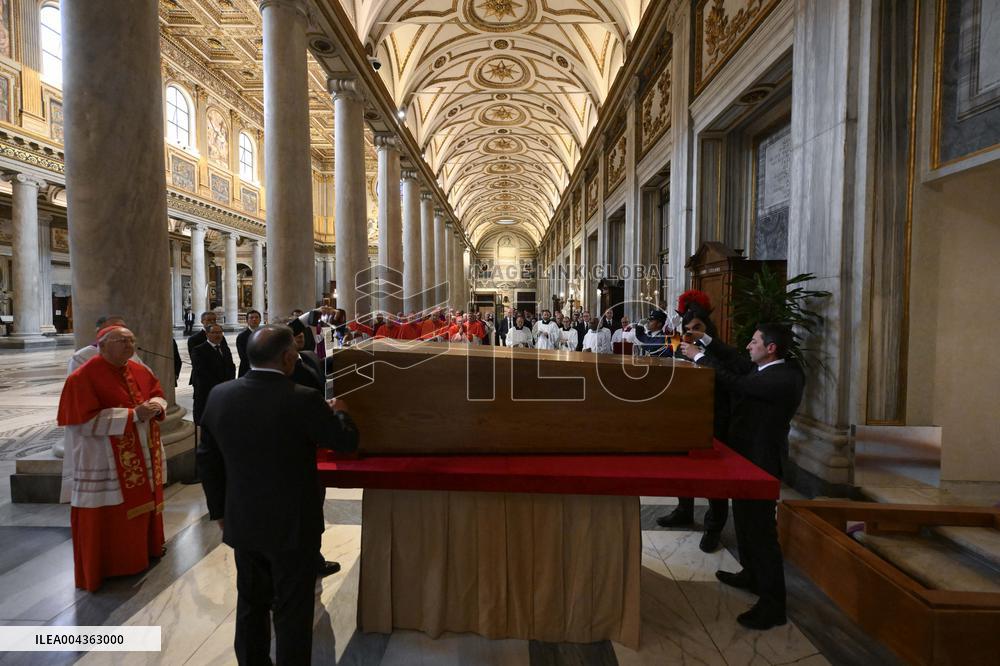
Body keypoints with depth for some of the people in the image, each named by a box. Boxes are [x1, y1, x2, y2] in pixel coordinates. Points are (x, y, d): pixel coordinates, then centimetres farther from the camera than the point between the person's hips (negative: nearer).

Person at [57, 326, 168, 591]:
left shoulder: (140, 371, 4)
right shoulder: (83, 377, -15)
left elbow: (158, 394, 12)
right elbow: (87, 420, -20)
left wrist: (155, 405, -12)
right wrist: (133, 414, -26)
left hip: (143, 455, 7)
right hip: (105, 460, -6)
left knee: (144, 501, 18)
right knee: (108, 514, 4)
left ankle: (147, 547, 37)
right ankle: (106, 567, 20)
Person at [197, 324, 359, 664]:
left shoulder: (219, 396, -6)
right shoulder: (303, 399, -24)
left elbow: (207, 459, 4)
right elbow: (347, 441, -12)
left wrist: (219, 510, 16)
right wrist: (339, 412, 8)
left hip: (242, 522, 6)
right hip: (292, 524, -5)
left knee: (251, 603, 24)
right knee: (292, 610, 12)